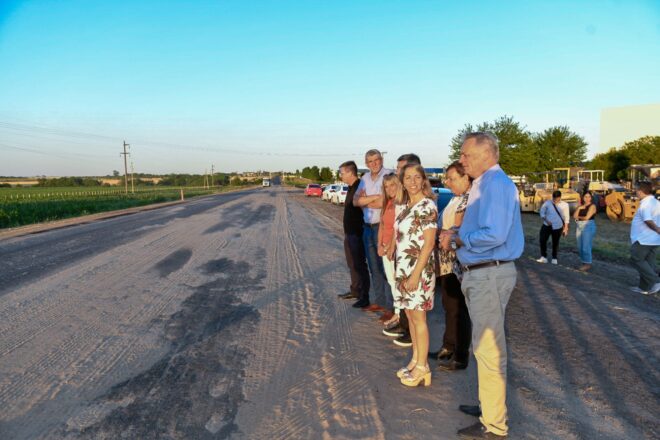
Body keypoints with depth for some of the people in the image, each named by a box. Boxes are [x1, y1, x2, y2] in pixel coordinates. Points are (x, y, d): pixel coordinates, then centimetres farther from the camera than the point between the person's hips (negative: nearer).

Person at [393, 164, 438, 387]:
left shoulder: (427, 206, -13)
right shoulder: (403, 206, 10)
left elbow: (428, 243, -17)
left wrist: (416, 274, -20)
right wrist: (401, 269, 12)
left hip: (419, 268, -7)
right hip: (402, 267, 7)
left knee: (418, 317, 0)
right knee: (410, 315, 14)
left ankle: (422, 367, 13)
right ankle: (415, 360, 26)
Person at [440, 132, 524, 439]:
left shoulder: (496, 183, -18)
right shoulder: (482, 184, 13)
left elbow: (494, 234, -29)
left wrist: (457, 239, -16)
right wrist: (455, 234, 5)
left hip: (490, 275, -11)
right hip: (478, 273, 11)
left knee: (489, 348, 0)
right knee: (484, 344, 21)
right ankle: (489, 405, 38)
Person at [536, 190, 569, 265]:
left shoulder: (564, 205, -5)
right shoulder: (547, 203, -6)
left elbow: (566, 217, 1)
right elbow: (542, 212, 4)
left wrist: (565, 228, 0)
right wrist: (546, 220, -12)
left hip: (557, 227, -1)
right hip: (547, 225, 1)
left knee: (555, 242, 9)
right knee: (542, 240, -6)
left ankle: (554, 258, 25)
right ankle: (544, 257, 6)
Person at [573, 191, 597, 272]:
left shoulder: (592, 206, -5)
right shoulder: (581, 206, 15)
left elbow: (587, 217, -12)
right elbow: (574, 216, 6)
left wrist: (578, 217, 5)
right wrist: (579, 208, -7)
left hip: (588, 227, -7)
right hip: (579, 227, 7)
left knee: (586, 247, -8)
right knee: (580, 247, 7)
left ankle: (588, 264, 1)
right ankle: (584, 263, 16)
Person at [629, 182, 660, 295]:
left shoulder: (645, 204, -16)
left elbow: (648, 221, -26)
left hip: (644, 239, -9)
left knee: (636, 260, 1)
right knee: (648, 262, 12)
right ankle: (645, 287, 17)